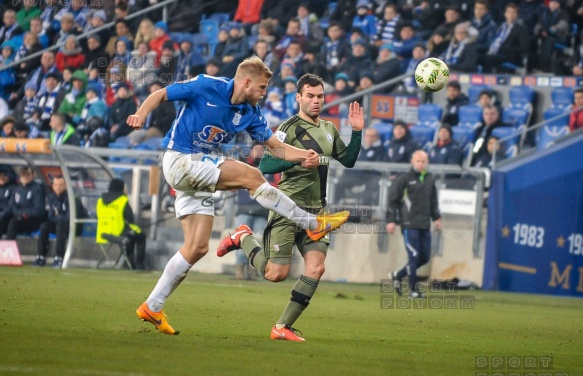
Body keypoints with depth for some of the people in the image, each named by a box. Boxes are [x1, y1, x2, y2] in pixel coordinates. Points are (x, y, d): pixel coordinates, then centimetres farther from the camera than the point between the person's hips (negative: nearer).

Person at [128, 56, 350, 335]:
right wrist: (141, 113, -26)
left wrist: (302, 155, -14)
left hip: (199, 169, 8)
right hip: (179, 160, -8)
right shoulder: (206, 87, -12)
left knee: (197, 247, 2)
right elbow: (160, 94, -6)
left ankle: (152, 307, 8)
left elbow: (276, 146, 5)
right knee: (251, 176, -18)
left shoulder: (250, 113, 6)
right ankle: (312, 224, -10)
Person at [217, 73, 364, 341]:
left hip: (315, 211, 6)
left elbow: (348, 161, 24)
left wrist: (357, 131, 10)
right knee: (276, 274, -8)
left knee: (316, 267, -12)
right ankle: (243, 238, 21)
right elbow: (264, 165, -16)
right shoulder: (290, 128, -9)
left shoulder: (329, 130, 15)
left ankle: (282, 327, -4)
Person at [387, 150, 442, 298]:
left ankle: (398, 275, 25)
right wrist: (391, 220, -8)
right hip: (409, 224, -6)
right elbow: (393, 200, -3)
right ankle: (413, 289, 1)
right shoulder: (404, 179, -3)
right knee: (414, 256, -8)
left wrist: (436, 218, 19)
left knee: (425, 257, 7)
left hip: (425, 225, 6)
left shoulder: (430, 179, 14)